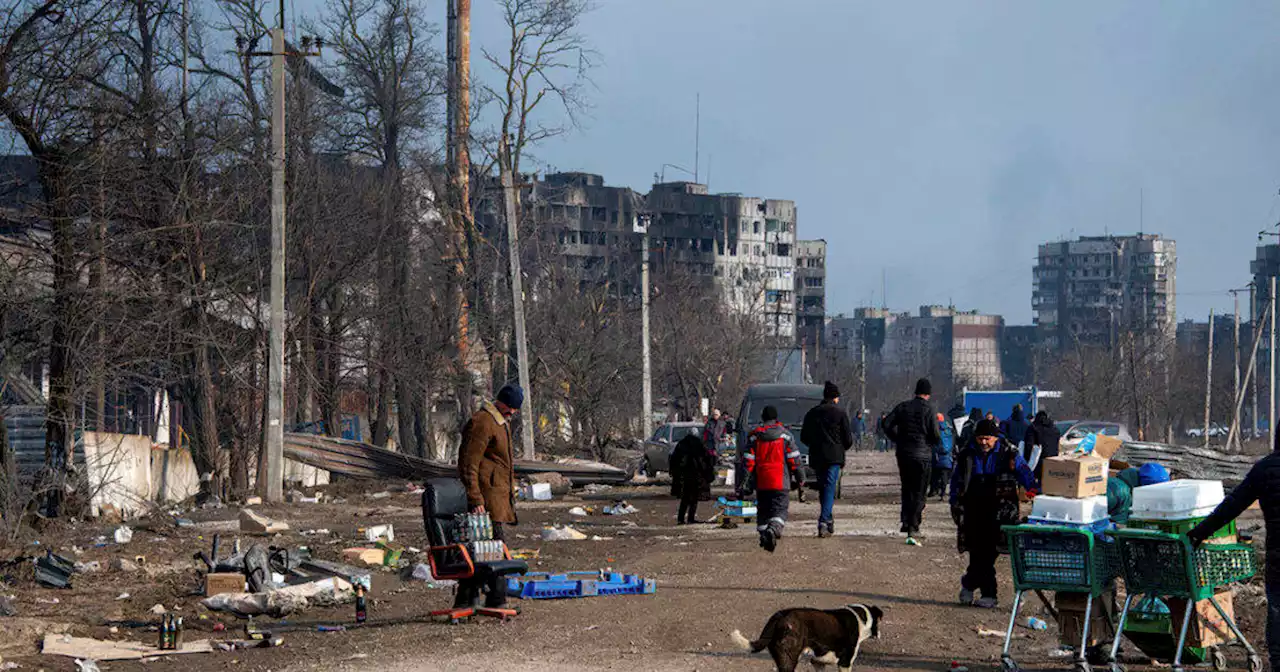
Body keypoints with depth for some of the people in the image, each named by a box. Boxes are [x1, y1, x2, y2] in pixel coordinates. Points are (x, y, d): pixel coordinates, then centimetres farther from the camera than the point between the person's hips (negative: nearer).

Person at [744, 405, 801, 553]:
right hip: (780, 480, -2)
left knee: (763, 509, 15)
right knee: (780, 508, -5)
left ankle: (763, 533, 12)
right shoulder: (785, 435, 1)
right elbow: (794, 458, 1)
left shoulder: (754, 436, 5)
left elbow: (748, 460, 3)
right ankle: (773, 529, -31)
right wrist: (798, 477, 9)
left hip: (761, 481, 2)